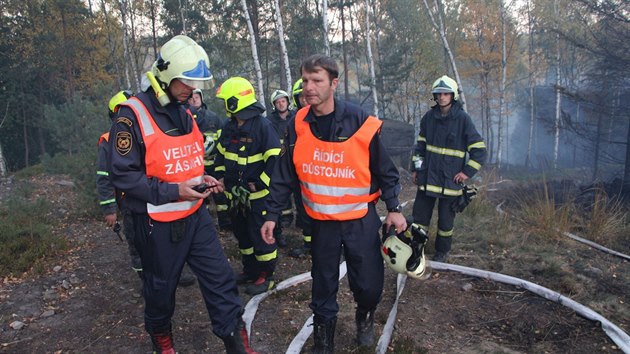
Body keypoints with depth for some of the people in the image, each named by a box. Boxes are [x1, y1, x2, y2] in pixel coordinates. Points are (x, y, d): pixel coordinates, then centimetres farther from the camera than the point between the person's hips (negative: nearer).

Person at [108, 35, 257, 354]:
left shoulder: (184, 113, 9)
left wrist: (202, 178, 2)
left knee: (221, 280, 5)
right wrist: (173, 191, -24)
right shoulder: (132, 115, -16)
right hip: (158, 223, -6)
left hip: (195, 216, 6)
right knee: (161, 288, 15)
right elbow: (122, 174, -18)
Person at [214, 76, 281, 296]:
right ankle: (250, 271, 35)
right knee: (242, 234, 19)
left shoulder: (262, 125, -16)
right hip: (235, 193, 8)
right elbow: (221, 153, 21)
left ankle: (266, 276, 17)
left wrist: (260, 183, -18)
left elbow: (276, 158, -20)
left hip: (258, 194, -8)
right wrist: (220, 175, 10)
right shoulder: (229, 127, 7)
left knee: (261, 236, 2)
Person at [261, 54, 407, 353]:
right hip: (321, 222, 2)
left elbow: (385, 170, -2)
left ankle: (365, 317, 39)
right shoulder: (299, 125, -5)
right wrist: (272, 214, 2)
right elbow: (284, 174, 3)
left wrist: (393, 208, -4)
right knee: (323, 287, 12)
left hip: (361, 219, -2)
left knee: (369, 285, 5)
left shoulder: (361, 123, -13)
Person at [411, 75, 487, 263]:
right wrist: (416, 167, 11)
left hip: (450, 179, -3)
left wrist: (467, 172, -8)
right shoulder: (429, 117, 3)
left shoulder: (463, 118, -9)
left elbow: (479, 149, -6)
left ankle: (442, 252, 28)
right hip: (427, 176, 4)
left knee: (446, 218, 8)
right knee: (420, 214, 8)